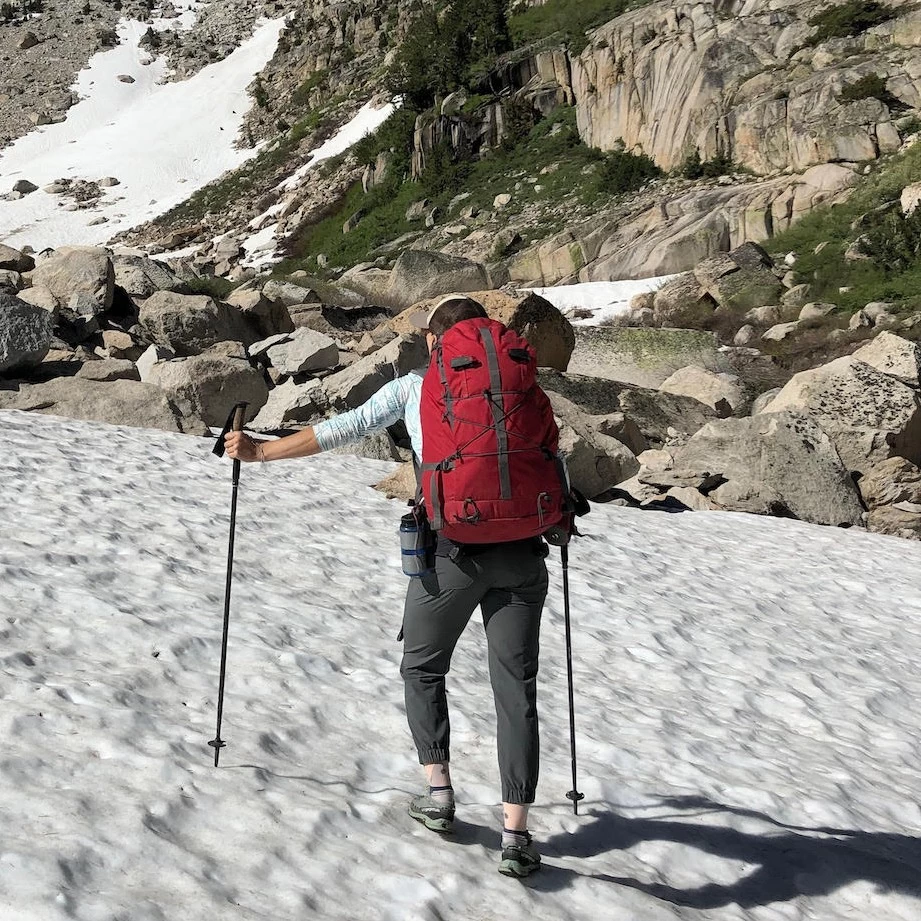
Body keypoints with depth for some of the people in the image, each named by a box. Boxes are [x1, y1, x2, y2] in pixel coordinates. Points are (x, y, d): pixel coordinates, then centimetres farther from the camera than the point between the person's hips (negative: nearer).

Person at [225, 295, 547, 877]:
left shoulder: (415, 388, 6)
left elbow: (342, 430, 3)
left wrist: (260, 452, 11)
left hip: (451, 550, -2)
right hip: (521, 551, 2)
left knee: (423, 670, 22)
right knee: (516, 688, 5)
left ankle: (438, 792, 19)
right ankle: (516, 834, 1)